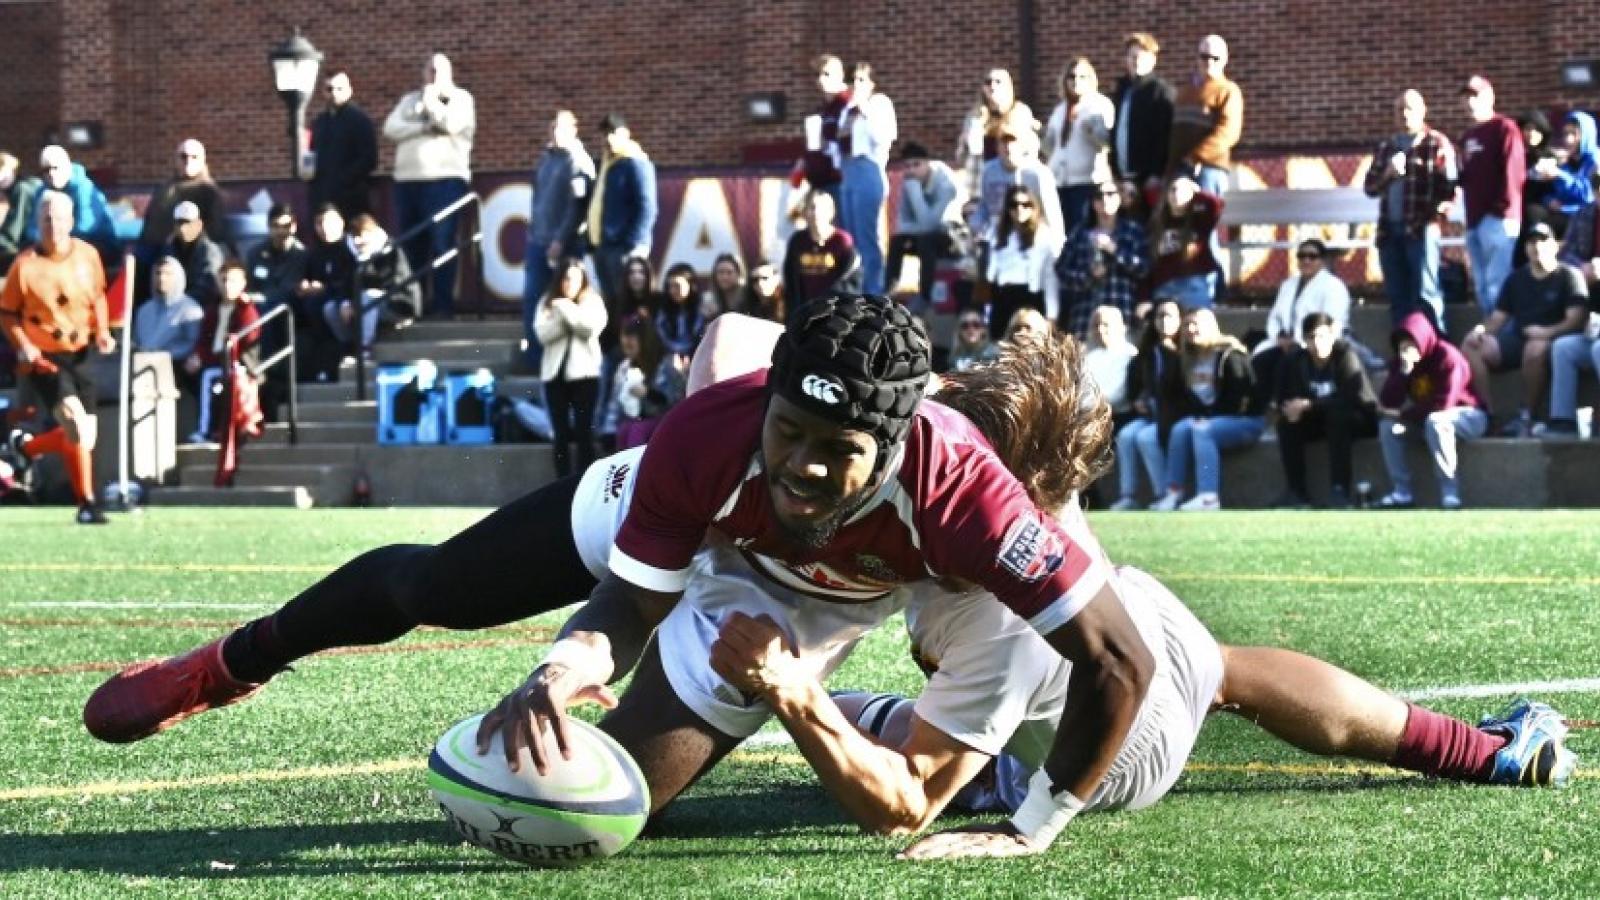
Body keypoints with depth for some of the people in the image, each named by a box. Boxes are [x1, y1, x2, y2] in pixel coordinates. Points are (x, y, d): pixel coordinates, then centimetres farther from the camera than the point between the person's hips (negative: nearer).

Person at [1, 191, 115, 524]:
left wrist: (102, 331, 0)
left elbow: (98, 296, 16)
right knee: (75, 419, -24)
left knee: (86, 438, 4)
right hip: (43, 359, -5)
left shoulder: (88, 255, -2)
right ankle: (87, 503, -14)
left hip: (79, 356, 5)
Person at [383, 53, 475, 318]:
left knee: (442, 245, -11)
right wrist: (426, 128, -8)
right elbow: (390, 129, 4)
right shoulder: (409, 100, 20)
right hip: (408, 180, 5)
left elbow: (451, 123, -12)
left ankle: (442, 305, -11)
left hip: (445, 179, -5)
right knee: (411, 246, 5)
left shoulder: (460, 98, 8)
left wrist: (430, 100, 2)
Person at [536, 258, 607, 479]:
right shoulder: (548, 303, 8)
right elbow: (543, 334, -4)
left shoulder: (593, 301, 4)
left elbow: (591, 328, -12)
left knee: (584, 431, -3)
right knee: (561, 433, 3)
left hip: (584, 372, -2)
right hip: (555, 372, 2)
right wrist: (563, 315, -16)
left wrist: (566, 308, -12)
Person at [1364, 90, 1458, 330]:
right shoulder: (1387, 148, 18)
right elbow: (1369, 186, 15)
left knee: (1425, 294, -8)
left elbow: (1449, 188, -6)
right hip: (1389, 230, 6)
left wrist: (1436, 217, -17)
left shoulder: (1437, 144, 0)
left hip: (1421, 230, -6)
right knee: (1397, 296, 7)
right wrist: (1387, 175, -4)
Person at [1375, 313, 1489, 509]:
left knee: (1435, 421, -38)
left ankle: (1450, 493, -35)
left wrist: (1403, 414, -21)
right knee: (1388, 425, -14)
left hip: (1469, 415, -7)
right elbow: (1387, 403, -14)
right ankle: (1402, 492, -16)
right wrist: (1403, 372, -27)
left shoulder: (1447, 357, -24)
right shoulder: (1401, 361, -5)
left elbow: (1443, 404, -28)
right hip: (1426, 418, 7)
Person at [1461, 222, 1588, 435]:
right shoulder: (1516, 279, 17)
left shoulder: (1569, 276, 0)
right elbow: (1498, 317, 13)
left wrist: (1548, 332, -27)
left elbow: (1576, 319, -10)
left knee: (1536, 348, -41)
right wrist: (1481, 329, -9)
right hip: (1517, 340, 6)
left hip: (1552, 341, -6)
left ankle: (1526, 417, -34)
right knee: (1471, 346, -16)